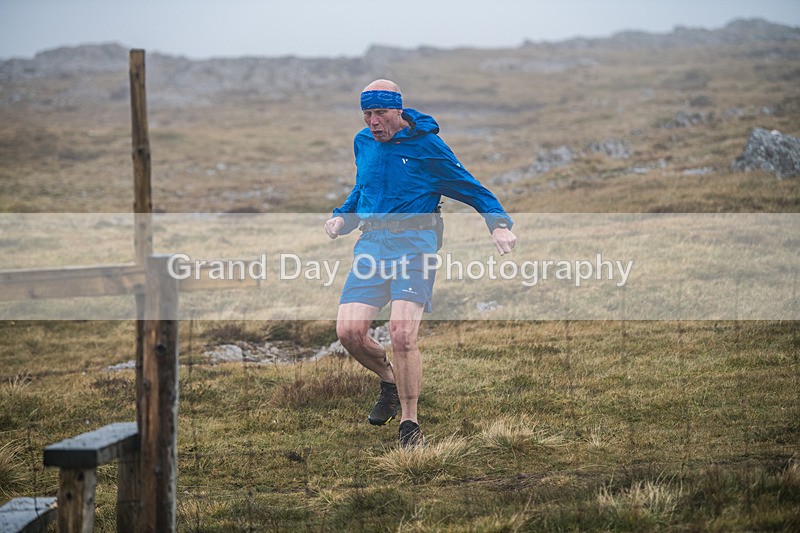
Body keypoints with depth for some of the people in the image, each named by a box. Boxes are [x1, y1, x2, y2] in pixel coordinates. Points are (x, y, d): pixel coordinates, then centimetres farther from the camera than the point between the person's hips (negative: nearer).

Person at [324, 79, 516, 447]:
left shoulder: (426, 144, -2)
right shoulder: (363, 143, 14)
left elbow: (471, 189, 3)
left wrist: (499, 224, -12)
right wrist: (342, 218, 14)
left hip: (414, 244, -5)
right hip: (371, 244, 5)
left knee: (401, 333, -20)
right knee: (349, 331, -10)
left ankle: (409, 425, -3)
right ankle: (389, 380, 22)